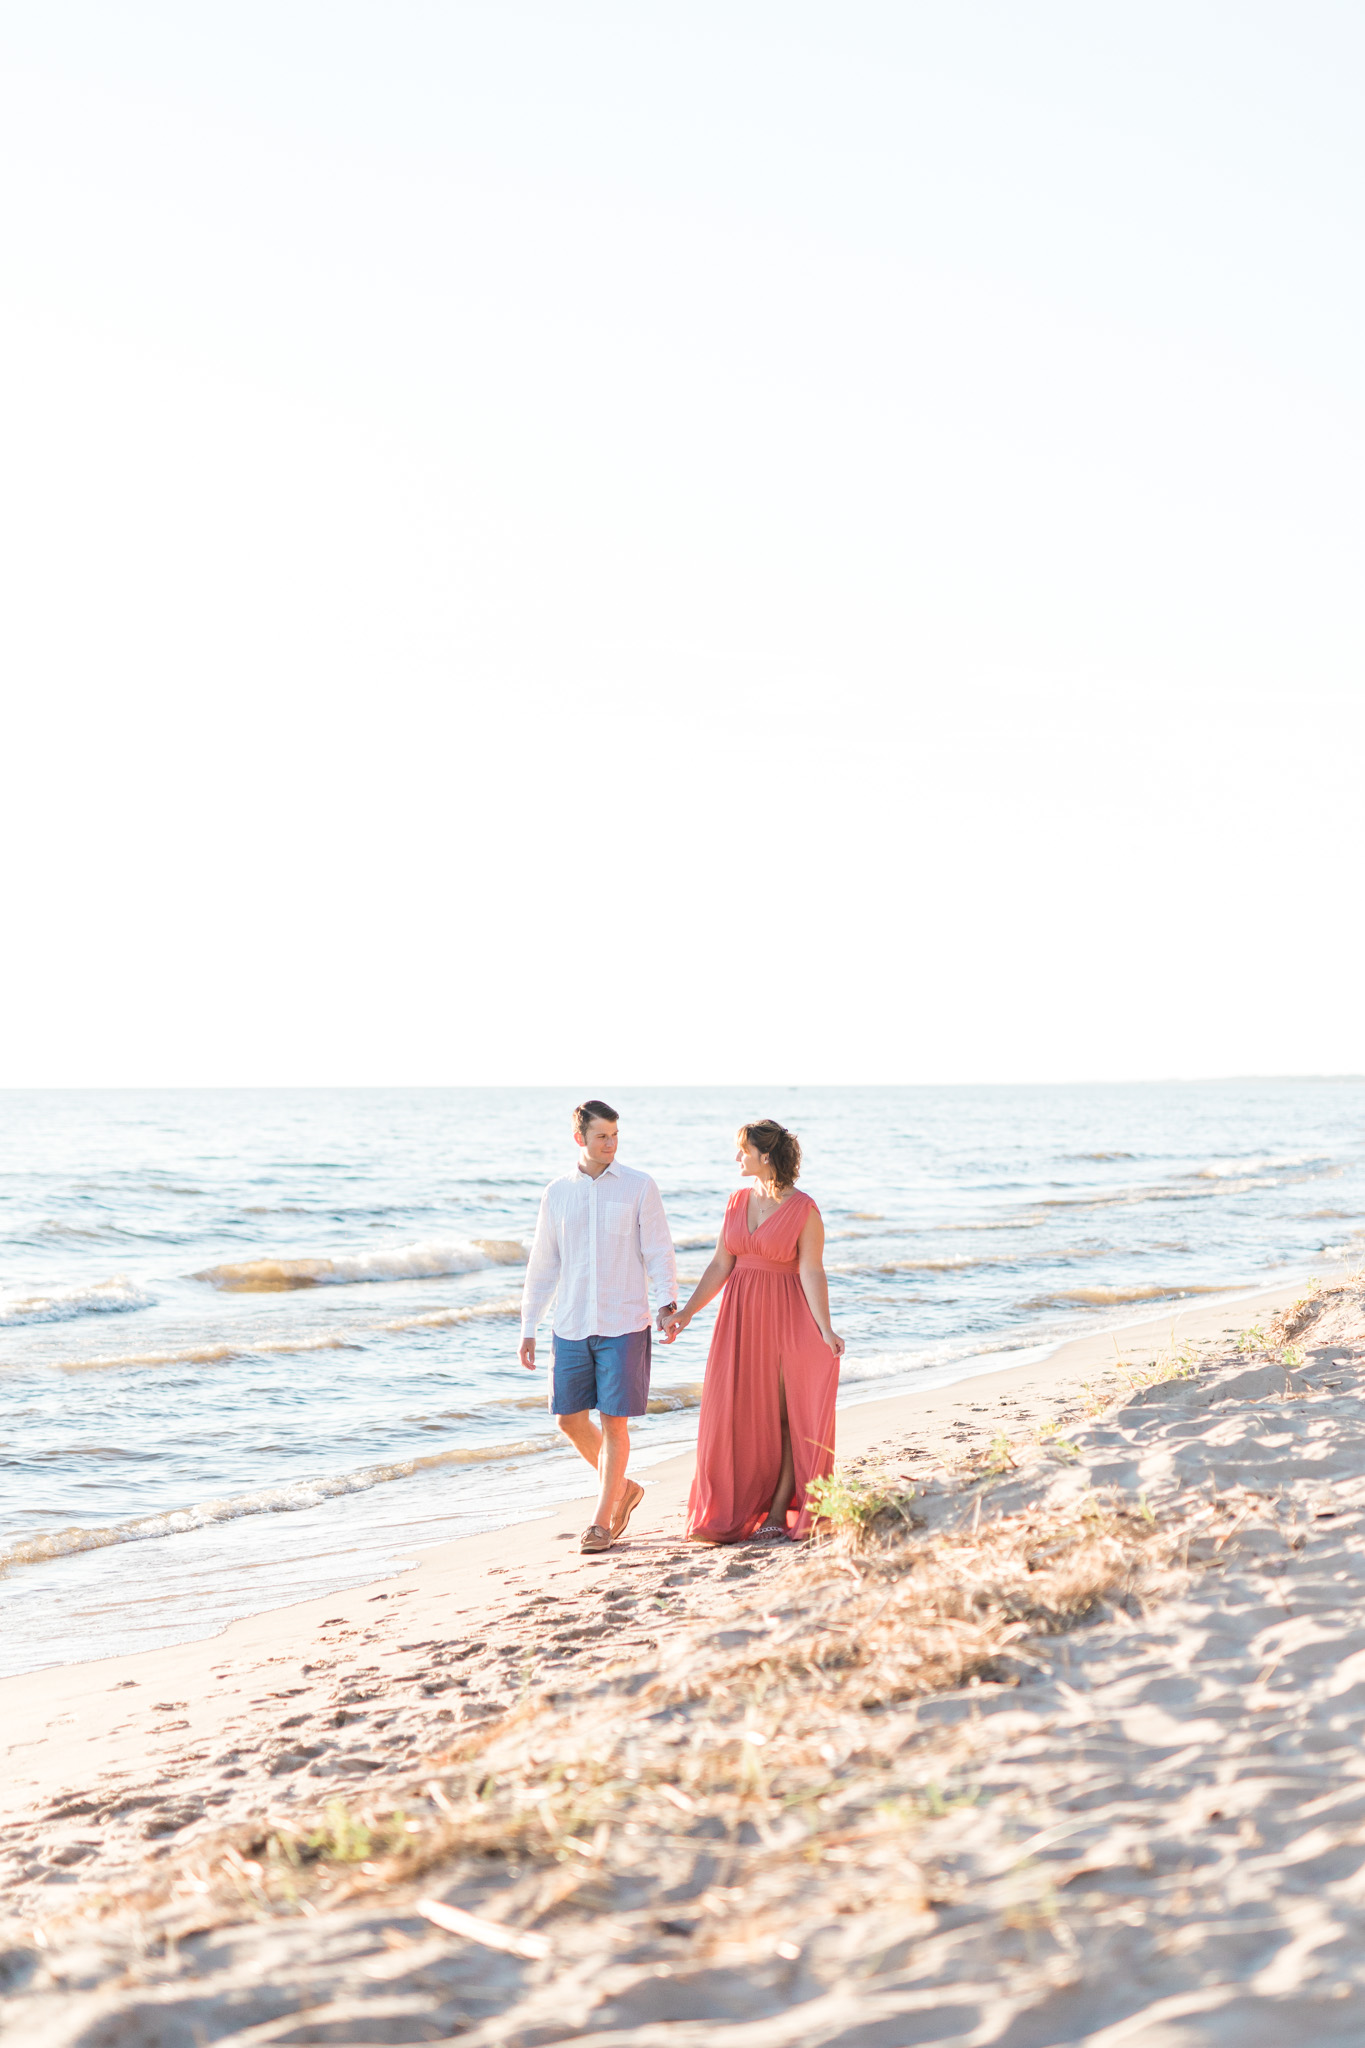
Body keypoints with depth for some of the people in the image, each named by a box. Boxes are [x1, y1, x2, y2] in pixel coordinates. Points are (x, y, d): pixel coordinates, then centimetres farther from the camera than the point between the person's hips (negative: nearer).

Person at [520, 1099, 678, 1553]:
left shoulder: (639, 1187, -1)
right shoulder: (557, 1193, 8)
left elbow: (658, 1251, -2)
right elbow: (542, 1264, 12)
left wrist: (668, 1303, -17)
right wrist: (528, 1328, 10)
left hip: (624, 1324, -3)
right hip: (571, 1327, 3)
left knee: (614, 1421, -4)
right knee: (570, 1418, 5)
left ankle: (602, 1520, 6)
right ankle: (622, 1489, 26)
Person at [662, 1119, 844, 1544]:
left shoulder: (804, 1209, -9)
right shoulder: (738, 1202, 7)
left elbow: (811, 1272, -14)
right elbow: (721, 1266, 8)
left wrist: (825, 1330, -23)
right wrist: (687, 1311, 2)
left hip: (786, 1317, -5)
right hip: (740, 1317, 5)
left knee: (786, 1416, -2)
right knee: (739, 1414, 3)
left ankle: (778, 1512, 3)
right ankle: (738, 1513, 10)